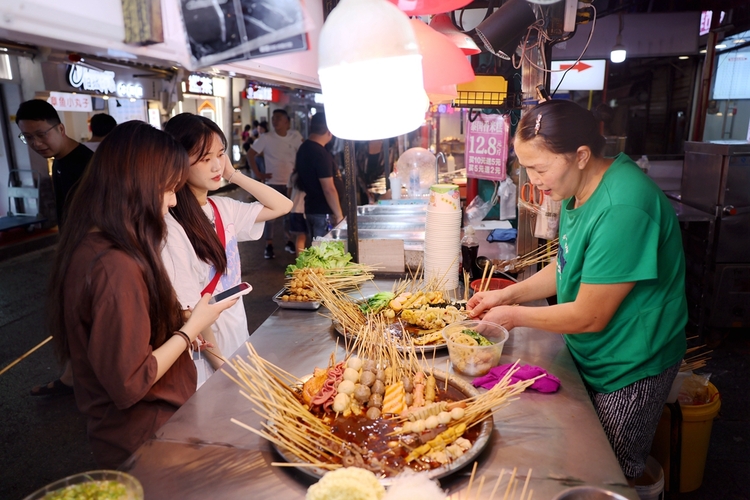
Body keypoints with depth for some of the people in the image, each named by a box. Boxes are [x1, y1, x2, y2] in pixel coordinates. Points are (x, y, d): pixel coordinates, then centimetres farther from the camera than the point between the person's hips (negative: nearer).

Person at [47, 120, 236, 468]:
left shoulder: (86, 244, -1)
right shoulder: (115, 266, -31)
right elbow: (129, 384, -27)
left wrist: (180, 326, 0)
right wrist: (192, 327, -18)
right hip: (143, 438, -8)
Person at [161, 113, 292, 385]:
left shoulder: (223, 208, -2)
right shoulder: (172, 229, -23)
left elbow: (282, 206, 5)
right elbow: (191, 311, -20)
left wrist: (234, 175, -3)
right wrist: (222, 366, -15)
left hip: (239, 335, 7)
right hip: (208, 347, -7)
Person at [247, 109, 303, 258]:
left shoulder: (295, 136, -2)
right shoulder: (266, 138, -8)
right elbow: (250, 154, -6)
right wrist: (258, 174, -9)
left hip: (291, 183, 3)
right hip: (273, 183, -3)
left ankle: (289, 242, 27)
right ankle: (269, 245, 9)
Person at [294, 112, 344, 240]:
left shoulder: (303, 149, 8)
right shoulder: (321, 154, -19)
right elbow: (329, 189, -22)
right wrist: (339, 215, -16)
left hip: (310, 209, 9)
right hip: (323, 212, -9)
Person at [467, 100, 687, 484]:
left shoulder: (622, 208, -32)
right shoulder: (581, 189, -3)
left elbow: (590, 317, -26)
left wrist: (515, 316, -13)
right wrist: (510, 293, -2)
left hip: (629, 368, -8)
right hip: (589, 354, 8)